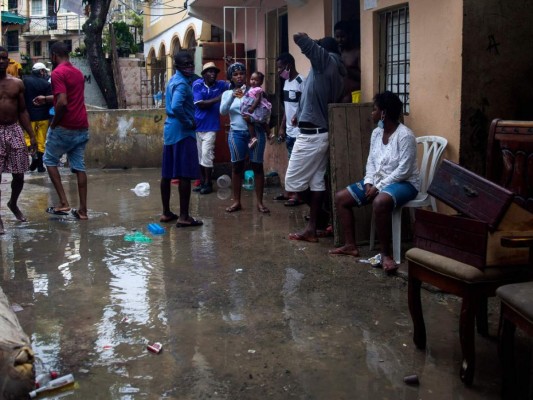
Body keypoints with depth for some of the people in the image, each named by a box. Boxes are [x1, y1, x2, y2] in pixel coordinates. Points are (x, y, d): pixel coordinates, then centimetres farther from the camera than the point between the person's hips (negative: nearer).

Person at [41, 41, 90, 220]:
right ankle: (82, 210, 7)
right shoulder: (78, 73, 15)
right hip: (82, 128, 7)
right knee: (79, 166, 8)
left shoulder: (57, 73, -12)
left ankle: (63, 202, 2)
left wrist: (54, 123, -10)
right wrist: (46, 99, 38)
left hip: (65, 128, -7)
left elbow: (62, 103, -23)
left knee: (50, 160, 11)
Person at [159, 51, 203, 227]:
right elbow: (176, 107, -30)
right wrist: (189, 122, -16)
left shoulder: (173, 80, 16)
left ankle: (166, 212, 20)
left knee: (167, 174, 12)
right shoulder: (182, 83, -14)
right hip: (182, 131, -10)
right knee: (185, 175, -8)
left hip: (170, 129, 10)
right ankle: (184, 217, -7)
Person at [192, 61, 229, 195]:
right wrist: (217, 99, -20)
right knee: (200, 155, 11)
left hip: (210, 126, -1)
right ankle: (203, 182, 23)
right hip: (197, 125, 2)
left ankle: (208, 184, 5)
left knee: (206, 155, -6)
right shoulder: (197, 84, -6)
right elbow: (200, 104, -13)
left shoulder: (220, 85, -1)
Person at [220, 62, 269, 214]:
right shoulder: (227, 93, 10)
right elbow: (223, 111, -7)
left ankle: (260, 202, 4)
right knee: (237, 166, 3)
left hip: (256, 131, -1)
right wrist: (232, 96, -20)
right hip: (236, 133, 1)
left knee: (257, 165, 0)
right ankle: (236, 201, 11)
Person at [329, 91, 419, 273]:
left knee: (380, 202, -41)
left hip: (404, 183, -9)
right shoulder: (376, 133, 7)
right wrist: (368, 183, -8)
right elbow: (371, 161, 10)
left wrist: (378, 187, -22)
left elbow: (403, 170, -22)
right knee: (340, 197, 0)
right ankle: (350, 245, 5)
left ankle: (386, 254, -28)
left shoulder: (405, 135, -19)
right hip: (377, 181, 9)